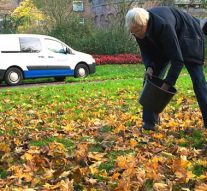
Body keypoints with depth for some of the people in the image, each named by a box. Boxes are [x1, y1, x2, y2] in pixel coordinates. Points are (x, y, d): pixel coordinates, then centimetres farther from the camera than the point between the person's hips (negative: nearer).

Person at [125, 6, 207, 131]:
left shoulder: (163, 25, -43)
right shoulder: (138, 26, -23)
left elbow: (177, 59, -38)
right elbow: (145, 50, -7)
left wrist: (168, 83, -36)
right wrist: (149, 67, -26)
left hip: (186, 38, -6)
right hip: (162, 44, 6)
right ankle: (149, 121, -2)